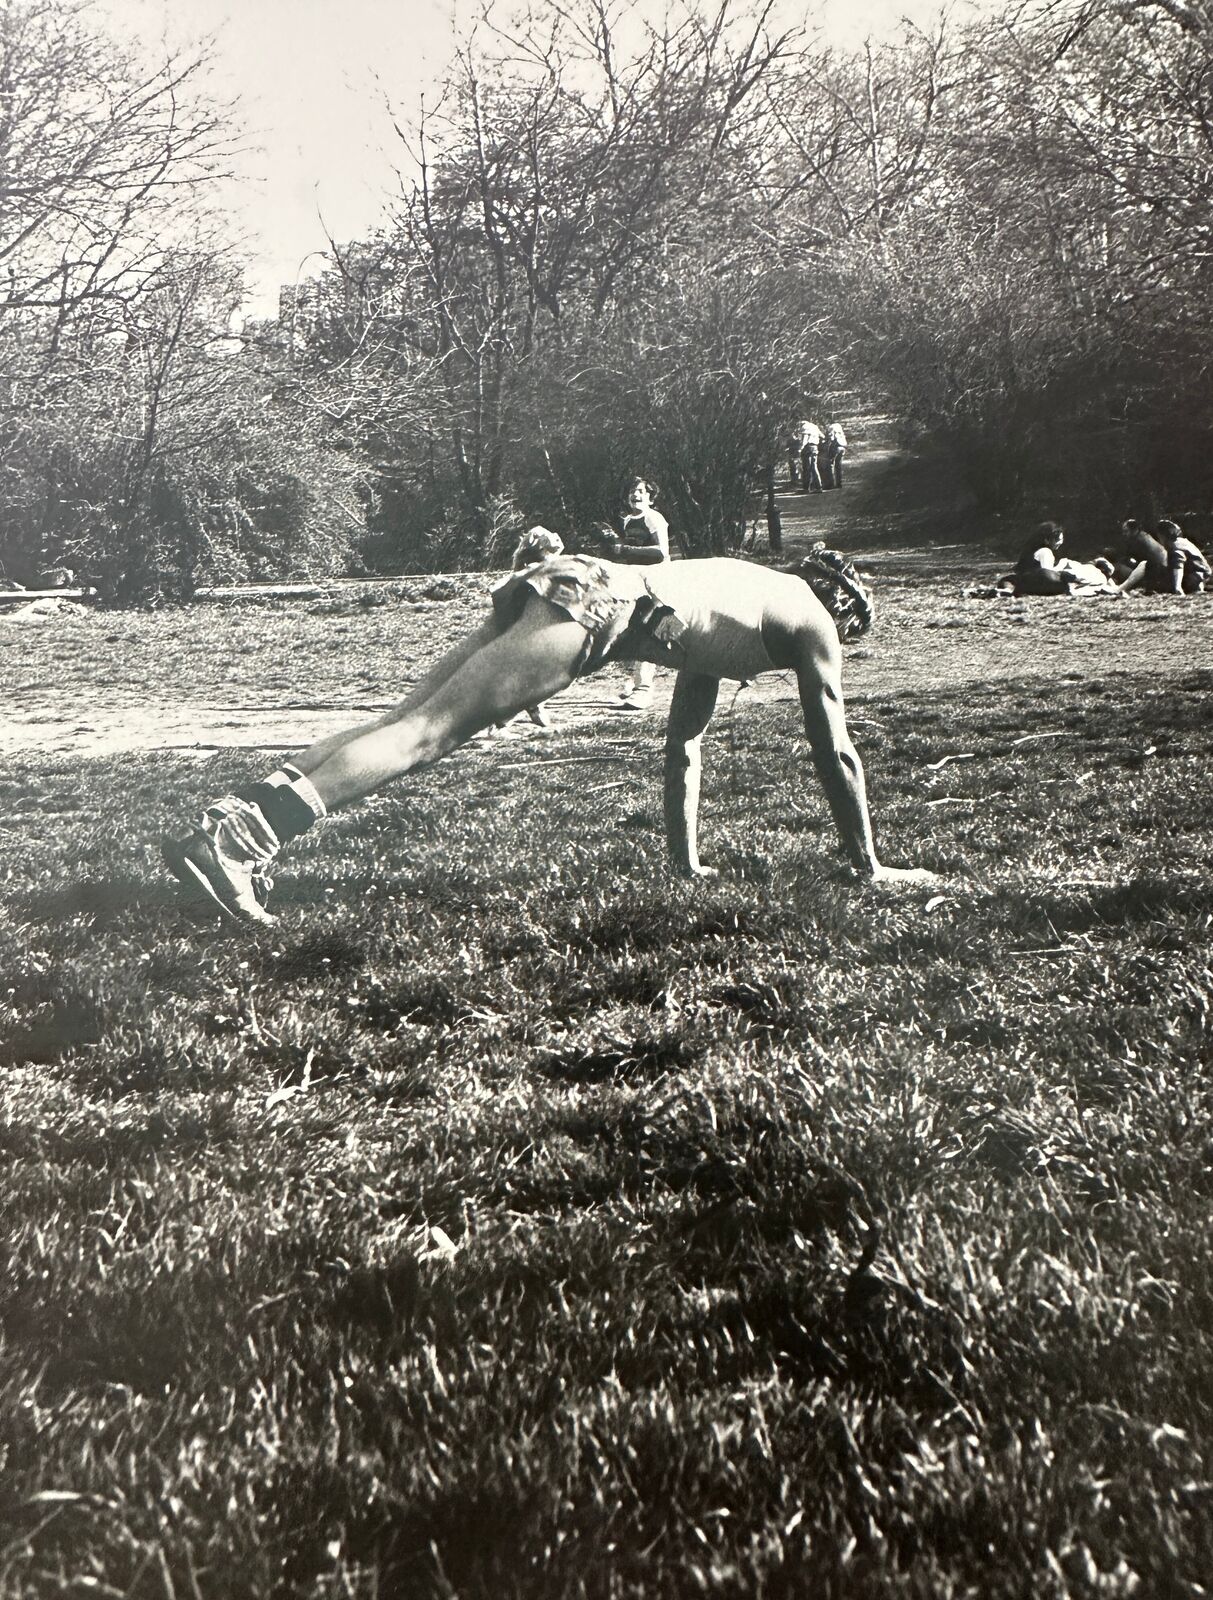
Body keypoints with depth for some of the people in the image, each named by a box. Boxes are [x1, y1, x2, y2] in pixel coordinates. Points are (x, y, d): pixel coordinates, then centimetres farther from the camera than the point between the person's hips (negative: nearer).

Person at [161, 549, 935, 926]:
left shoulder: (738, 590, 39)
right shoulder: (810, 621, 19)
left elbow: (683, 741, 43)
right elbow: (836, 753, 17)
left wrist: (687, 860, 44)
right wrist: (871, 867, 26)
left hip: (556, 586, 8)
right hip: (597, 604, -7)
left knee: (408, 723, -3)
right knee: (426, 732, -20)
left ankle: (240, 819, -17)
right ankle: (240, 838, -33)